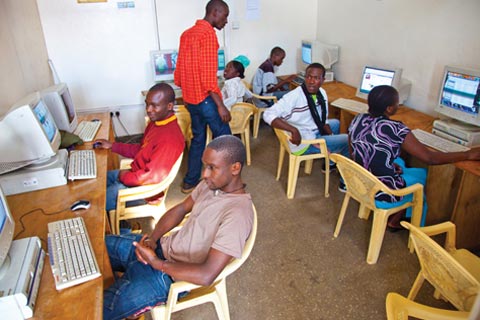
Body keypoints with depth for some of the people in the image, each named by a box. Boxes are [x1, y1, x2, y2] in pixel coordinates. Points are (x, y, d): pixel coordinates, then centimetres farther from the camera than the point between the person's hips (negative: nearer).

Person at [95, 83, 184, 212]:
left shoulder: (169, 138, -31)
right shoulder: (156, 122, 1)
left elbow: (154, 176, -28)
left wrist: (125, 177, -14)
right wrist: (112, 146, 10)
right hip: (137, 175, 10)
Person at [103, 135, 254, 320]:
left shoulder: (237, 214, -30)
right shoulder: (213, 183, -5)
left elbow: (207, 275, -30)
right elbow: (181, 209, 9)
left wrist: (156, 263, -22)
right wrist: (153, 238, -6)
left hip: (173, 275, -8)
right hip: (164, 246, 8)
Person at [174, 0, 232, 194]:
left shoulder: (187, 33, 13)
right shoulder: (208, 34, -15)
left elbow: (179, 70, 17)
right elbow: (208, 75, -22)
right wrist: (220, 105, -20)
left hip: (190, 97, 9)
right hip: (205, 98, -9)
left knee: (198, 139, 16)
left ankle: (190, 182, 23)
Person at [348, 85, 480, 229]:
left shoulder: (357, 119, -8)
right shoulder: (396, 129, -25)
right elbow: (430, 158, -17)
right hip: (381, 195, -5)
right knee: (423, 174, 24)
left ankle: (393, 217, 39)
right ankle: (394, 221, 33)